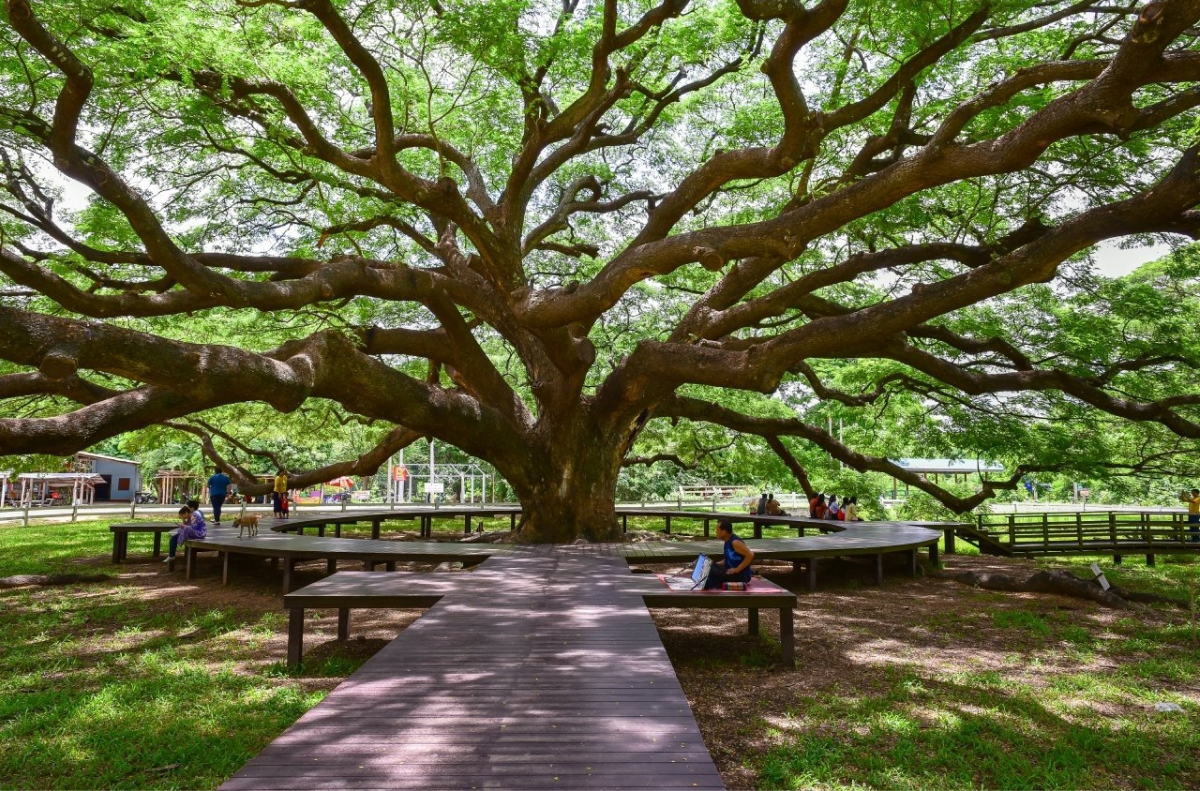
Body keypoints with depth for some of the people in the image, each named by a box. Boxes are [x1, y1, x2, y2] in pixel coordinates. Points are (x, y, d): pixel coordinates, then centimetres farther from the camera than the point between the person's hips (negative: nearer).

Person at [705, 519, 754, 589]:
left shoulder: (735, 542, -21)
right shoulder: (728, 541, 9)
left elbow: (750, 555, -28)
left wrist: (737, 570, -25)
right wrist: (715, 564, 8)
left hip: (741, 575, -10)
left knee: (712, 572, -22)